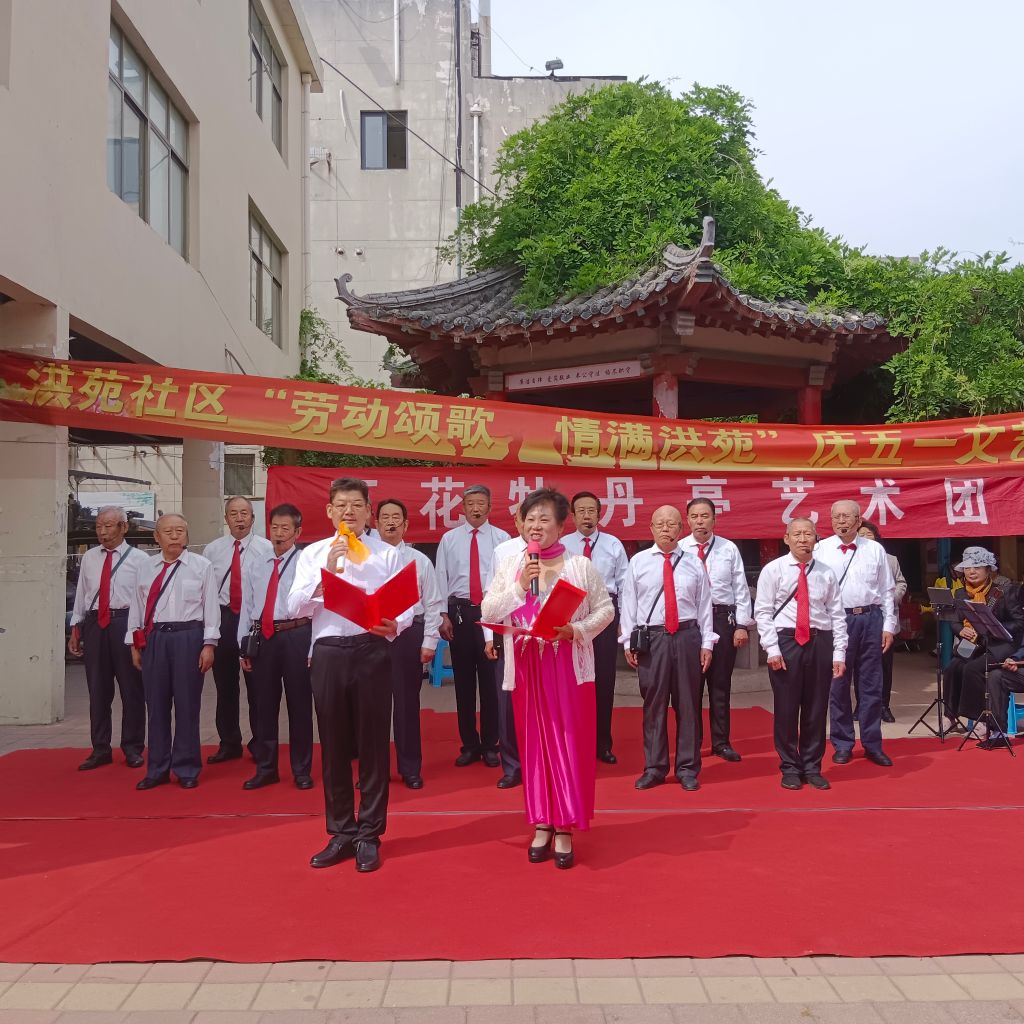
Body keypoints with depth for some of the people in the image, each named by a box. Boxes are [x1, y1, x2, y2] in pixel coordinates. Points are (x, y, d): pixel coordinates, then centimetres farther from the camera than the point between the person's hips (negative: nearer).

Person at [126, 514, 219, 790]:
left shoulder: (201, 566, 1)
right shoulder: (146, 568, 10)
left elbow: (211, 606, -2)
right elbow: (136, 607, 12)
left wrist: (209, 644, -6)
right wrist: (135, 644, 8)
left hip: (188, 636, -3)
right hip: (153, 638, 3)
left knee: (187, 704, 2)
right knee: (156, 704, 8)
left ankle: (187, 770, 14)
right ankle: (157, 770, 20)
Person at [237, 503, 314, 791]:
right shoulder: (256, 566, 13)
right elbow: (247, 607, 13)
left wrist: (315, 647, -10)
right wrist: (243, 646, 8)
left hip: (296, 635, -4)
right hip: (263, 637, 4)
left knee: (299, 704, 4)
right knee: (264, 705, 10)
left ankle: (301, 770, 18)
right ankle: (265, 769, 24)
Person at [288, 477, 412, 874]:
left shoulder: (387, 554, 5)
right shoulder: (312, 554, 9)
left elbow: (406, 607, 1)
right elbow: (295, 607, -1)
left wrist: (394, 625, -21)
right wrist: (326, 571, -13)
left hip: (371, 651, -1)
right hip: (328, 652, 2)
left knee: (373, 743, 3)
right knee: (334, 745, 10)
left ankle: (368, 835, 16)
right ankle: (340, 833, 23)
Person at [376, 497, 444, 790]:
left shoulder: (420, 561, 2)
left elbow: (433, 605, 3)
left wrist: (429, 642, -2)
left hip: (408, 634, 0)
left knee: (407, 702, 7)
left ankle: (411, 768, 21)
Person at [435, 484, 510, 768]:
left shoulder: (501, 538, 2)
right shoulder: (449, 539, 7)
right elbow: (441, 578, 6)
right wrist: (443, 615, -1)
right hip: (459, 611, 2)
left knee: (491, 680, 4)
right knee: (463, 680, 8)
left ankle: (490, 745, 17)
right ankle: (469, 745, 20)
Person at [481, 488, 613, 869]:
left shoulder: (581, 565, 0)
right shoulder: (509, 566, 6)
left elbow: (604, 609, 1)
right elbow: (488, 612, -1)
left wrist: (576, 629, -15)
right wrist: (519, 587, -13)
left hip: (569, 668, -2)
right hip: (527, 668, 2)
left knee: (569, 743, -1)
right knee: (534, 744, 7)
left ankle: (564, 828, 7)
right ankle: (542, 824, 17)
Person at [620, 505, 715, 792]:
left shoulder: (693, 563, 7)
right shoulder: (638, 562, 4)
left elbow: (704, 605, 6)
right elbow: (629, 603, 5)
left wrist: (707, 643, 2)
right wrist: (628, 641, 1)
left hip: (687, 636, 1)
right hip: (651, 638, -1)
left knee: (688, 704, 6)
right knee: (653, 705, 4)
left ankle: (687, 768, 17)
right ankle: (654, 768, 16)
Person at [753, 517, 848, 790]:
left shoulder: (826, 573, 7)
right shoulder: (773, 570, 0)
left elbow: (837, 614, 7)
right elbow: (763, 611, -3)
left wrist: (839, 653, 0)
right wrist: (772, 649, -10)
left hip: (820, 642, 2)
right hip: (785, 640, -2)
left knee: (816, 708, 9)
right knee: (786, 707, 3)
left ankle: (812, 768, 22)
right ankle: (790, 768, 17)